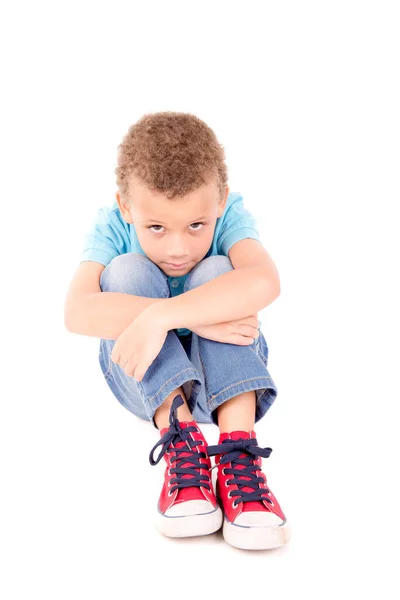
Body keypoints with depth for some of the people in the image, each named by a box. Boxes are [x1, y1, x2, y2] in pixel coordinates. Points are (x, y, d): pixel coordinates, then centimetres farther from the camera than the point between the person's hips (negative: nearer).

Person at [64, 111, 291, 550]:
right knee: (127, 271, -25)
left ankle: (239, 454, -37)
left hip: (227, 374, 0)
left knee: (216, 271, -28)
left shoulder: (229, 215, -20)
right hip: (144, 379, 1)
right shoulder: (112, 226, -19)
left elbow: (264, 283, -43)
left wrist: (160, 317, -51)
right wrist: (197, 321, -44)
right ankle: (180, 439, -33)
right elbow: (77, 312, -38)